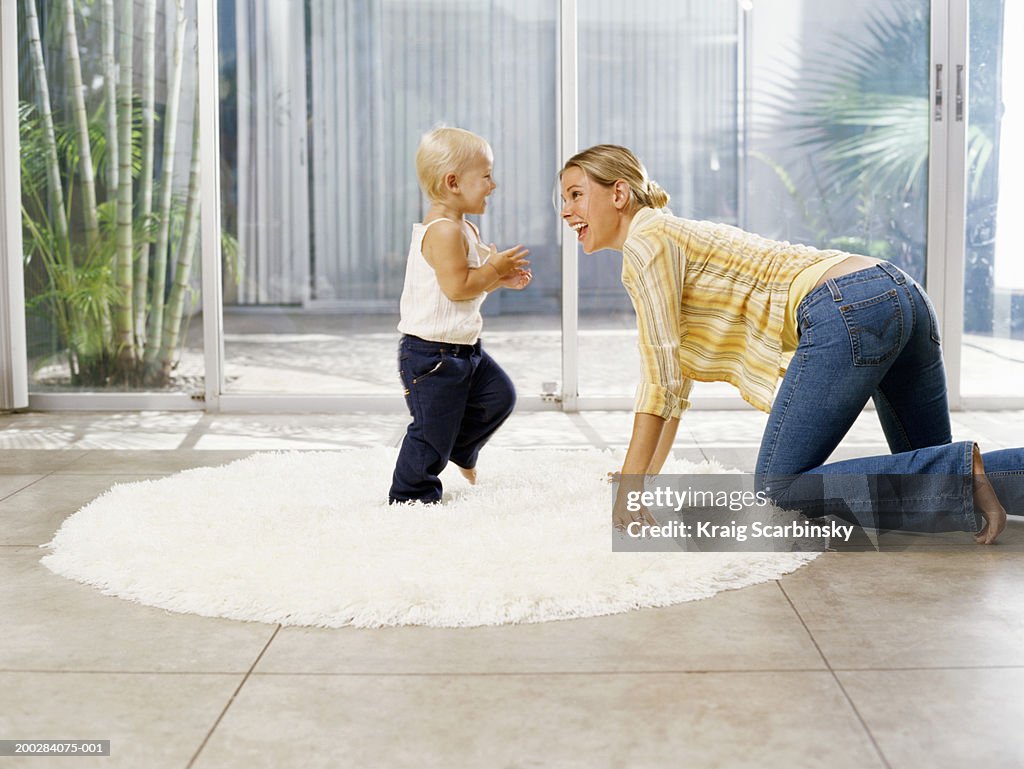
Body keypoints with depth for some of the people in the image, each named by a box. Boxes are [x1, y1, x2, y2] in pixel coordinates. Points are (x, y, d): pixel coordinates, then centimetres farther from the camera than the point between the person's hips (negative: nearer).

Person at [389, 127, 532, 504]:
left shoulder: (465, 229, 12)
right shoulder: (444, 230, -23)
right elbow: (457, 287, -27)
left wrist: (501, 278, 4)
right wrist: (494, 268, -15)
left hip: (463, 348, 10)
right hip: (431, 353, -10)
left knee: (500, 395, 16)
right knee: (432, 430, 0)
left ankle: (461, 450, 37)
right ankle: (410, 496, 16)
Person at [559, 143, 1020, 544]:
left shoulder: (645, 242, -1)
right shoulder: (674, 237, 27)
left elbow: (661, 380, -7)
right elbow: (676, 378, 30)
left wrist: (628, 494, -5)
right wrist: (646, 478, 30)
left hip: (847, 311, -10)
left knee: (780, 485, -2)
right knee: (926, 473, 19)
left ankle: (965, 474, -12)